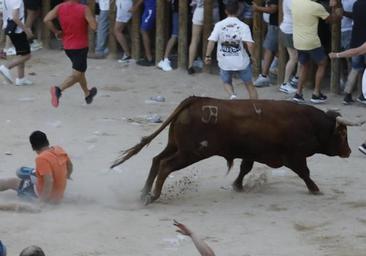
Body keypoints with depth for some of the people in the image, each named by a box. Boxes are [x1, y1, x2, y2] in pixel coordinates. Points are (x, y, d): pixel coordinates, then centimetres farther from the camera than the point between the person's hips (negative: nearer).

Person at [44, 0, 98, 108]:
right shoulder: (84, 9, -16)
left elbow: (47, 20, -16)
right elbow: (94, 26, -20)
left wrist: (56, 32, -2)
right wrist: (91, 17, 1)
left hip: (67, 46, 6)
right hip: (80, 46, -6)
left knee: (80, 71, 25)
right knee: (76, 74, -4)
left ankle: (87, 94, 42)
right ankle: (58, 89, -29)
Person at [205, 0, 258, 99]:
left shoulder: (219, 25, -4)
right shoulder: (243, 26, -8)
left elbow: (211, 41, -11)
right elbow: (250, 44, -18)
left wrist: (207, 56, 0)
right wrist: (253, 55, -2)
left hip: (225, 62, 1)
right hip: (241, 61, -1)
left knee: (227, 82, 24)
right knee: (249, 84, 16)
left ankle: (232, 95, -5)